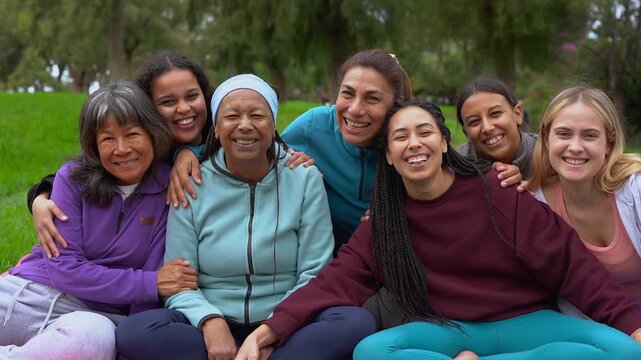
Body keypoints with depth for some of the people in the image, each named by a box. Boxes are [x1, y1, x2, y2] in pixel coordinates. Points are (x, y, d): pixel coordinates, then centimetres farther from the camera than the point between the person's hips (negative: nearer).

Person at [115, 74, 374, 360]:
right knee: (135, 331, -28)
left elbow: (315, 274, -3)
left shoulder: (305, 179, 0)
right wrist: (211, 322, -24)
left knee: (357, 322, -29)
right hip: (214, 328, 0)